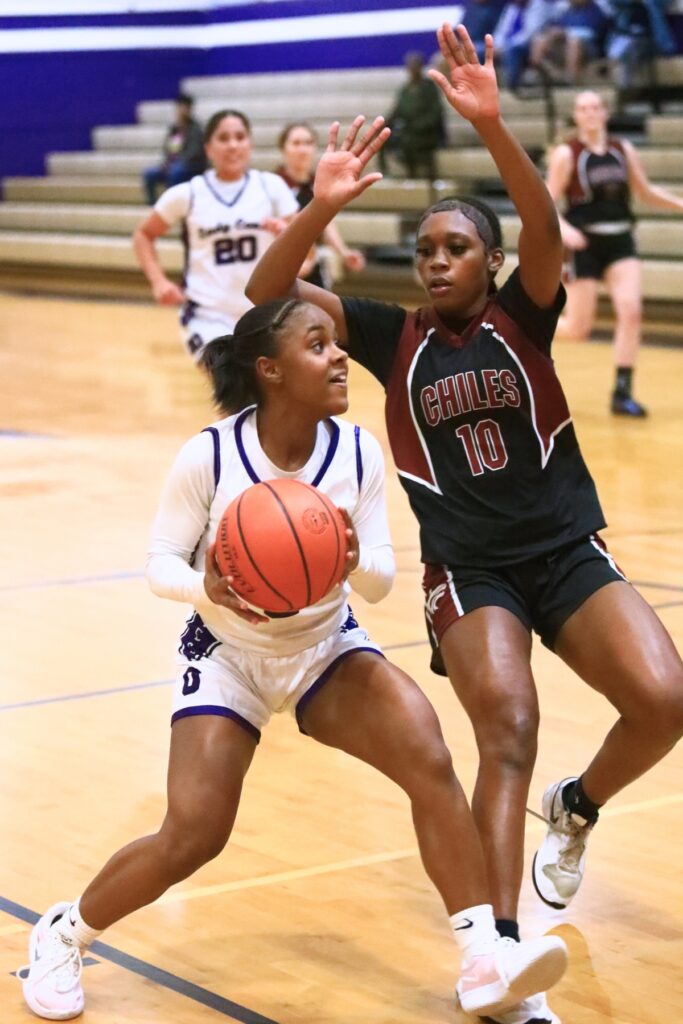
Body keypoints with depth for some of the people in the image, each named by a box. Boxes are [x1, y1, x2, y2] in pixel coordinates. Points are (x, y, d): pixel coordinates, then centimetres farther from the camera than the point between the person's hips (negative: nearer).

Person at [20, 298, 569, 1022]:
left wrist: (354, 561, -32)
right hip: (228, 655, -3)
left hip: (327, 648, 3)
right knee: (191, 840, -13)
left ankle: (483, 964, -17)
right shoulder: (210, 455, -22)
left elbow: (381, 581, -7)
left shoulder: (357, 453, -13)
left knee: (432, 763, -22)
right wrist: (208, 587, -36)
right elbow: (160, 563, -13)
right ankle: (62, 934, 16)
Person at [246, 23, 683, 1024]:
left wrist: (491, 125, -37)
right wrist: (321, 207, -26)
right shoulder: (396, 337, 2)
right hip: (469, 569, -1)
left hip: (568, 551, 1)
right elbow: (267, 294, -8)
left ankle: (576, 808, 17)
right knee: (507, 733, -21)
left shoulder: (521, 316, 0)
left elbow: (545, 227, -21)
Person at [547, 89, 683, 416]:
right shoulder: (566, 154, -7)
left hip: (620, 242, 4)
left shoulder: (623, 150, 6)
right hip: (584, 243, -4)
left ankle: (622, 393, -6)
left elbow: (645, 192, 19)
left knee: (631, 311, -14)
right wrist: (564, 228, -27)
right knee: (578, 329, -1)